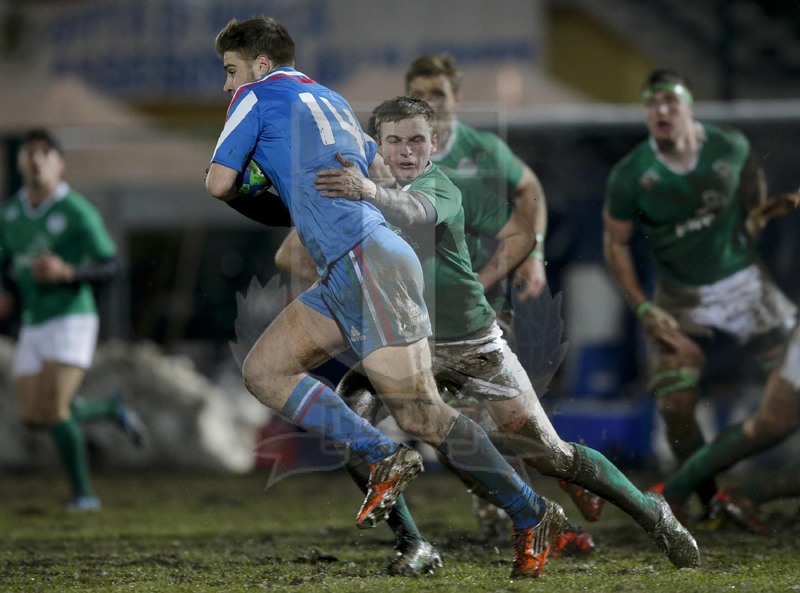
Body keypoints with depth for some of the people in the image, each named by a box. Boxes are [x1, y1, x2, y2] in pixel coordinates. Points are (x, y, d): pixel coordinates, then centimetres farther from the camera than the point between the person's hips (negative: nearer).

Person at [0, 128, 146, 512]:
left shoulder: (77, 211, -12)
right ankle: (111, 410, 27)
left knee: (52, 409, -18)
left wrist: (67, 272, -26)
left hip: (72, 320, -6)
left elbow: (110, 266, -9)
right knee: (33, 418, 3)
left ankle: (83, 492, -1)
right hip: (33, 326, 7)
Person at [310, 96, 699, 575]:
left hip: (475, 346, -5)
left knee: (552, 456, 1)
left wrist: (370, 193, -64)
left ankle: (652, 513, 25)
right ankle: (412, 546, -12)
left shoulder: (440, 189, -19)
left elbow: (419, 212, -43)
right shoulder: (390, 190, 4)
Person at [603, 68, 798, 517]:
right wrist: (643, 309, -11)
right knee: (676, 407, -12)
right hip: (681, 299, -1)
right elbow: (616, 244, -4)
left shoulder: (731, 147, -11)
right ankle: (712, 501, 8)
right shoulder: (630, 176, -15)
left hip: (744, 282, 1)